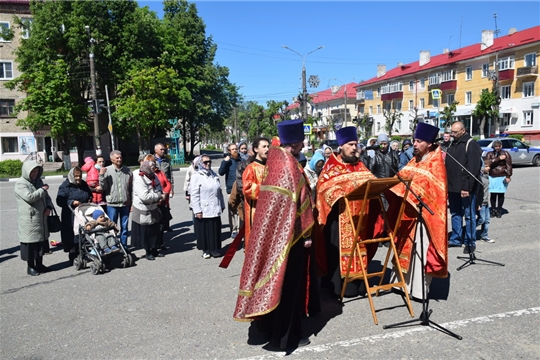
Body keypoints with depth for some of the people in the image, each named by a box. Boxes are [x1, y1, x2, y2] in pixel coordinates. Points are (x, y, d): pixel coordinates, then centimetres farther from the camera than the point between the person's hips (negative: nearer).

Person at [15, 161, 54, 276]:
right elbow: (30, 197, -24)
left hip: (41, 218, 7)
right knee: (30, 242, 0)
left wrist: (49, 207, -1)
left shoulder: (38, 181, 13)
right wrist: (42, 190, -12)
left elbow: (46, 197, 18)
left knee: (41, 241, 13)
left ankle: (39, 264, 26)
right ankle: (30, 267, 12)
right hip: (29, 220, -7)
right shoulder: (20, 183, -10)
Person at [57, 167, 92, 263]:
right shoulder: (65, 186, -4)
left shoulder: (84, 184, 13)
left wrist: (90, 200, 7)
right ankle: (73, 257, 10)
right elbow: (60, 201, -11)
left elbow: (90, 196, 29)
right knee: (73, 238, -1)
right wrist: (72, 202, -22)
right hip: (71, 217, -5)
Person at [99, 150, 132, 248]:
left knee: (124, 226, 12)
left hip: (125, 203, 2)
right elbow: (103, 187, -7)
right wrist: (101, 175, -18)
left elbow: (131, 187, 7)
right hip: (112, 204, -2)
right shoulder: (107, 170, -6)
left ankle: (124, 246, 24)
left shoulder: (127, 170, 3)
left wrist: (131, 201, 6)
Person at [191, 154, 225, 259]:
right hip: (204, 210, -5)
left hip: (215, 209, 5)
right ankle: (205, 250, 17)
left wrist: (222, 205, 14)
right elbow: (194, 195, -10)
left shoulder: (214, 175, 11)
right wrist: (197, 210, -14)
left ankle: (215, 249, 20)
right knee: (205, 230, 4)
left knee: (215, 230, 9)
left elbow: (219, 191, 15)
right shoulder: (196, 176, -6)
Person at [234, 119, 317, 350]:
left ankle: (272, 326, 32)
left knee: (276, 278, 18)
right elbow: (296, 203, -20)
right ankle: (285, 336, 13)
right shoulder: (288, 164, -19)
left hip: (274, 230, 9)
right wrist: (306, 233, -14)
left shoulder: (276, 157, 7)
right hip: (289, 233, -9)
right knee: (288, 281, 1)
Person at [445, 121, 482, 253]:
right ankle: (456, 239, 24)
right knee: (455, 214, 14)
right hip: (453, 187, 7)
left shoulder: (471, 144, -9)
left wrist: (467, 187, -21)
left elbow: (473, 168, -17)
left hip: (466, 189, -7)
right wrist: (446, 185, 11)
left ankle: (470, 242, 9)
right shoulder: (452, 145, 15)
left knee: (469, 215, 1)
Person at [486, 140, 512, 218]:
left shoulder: (505, 154, 2)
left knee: (501, 194, 1)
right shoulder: (489, 154, 7)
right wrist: (498, 159, -16)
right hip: (492, 177, 2)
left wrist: (508, 176, -11)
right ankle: (493, 210, 12)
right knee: (493, 194, 2)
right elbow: (488, 163, -11)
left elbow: (509, 165, -4)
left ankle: (499, 210, 10)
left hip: (502, 177, -1)